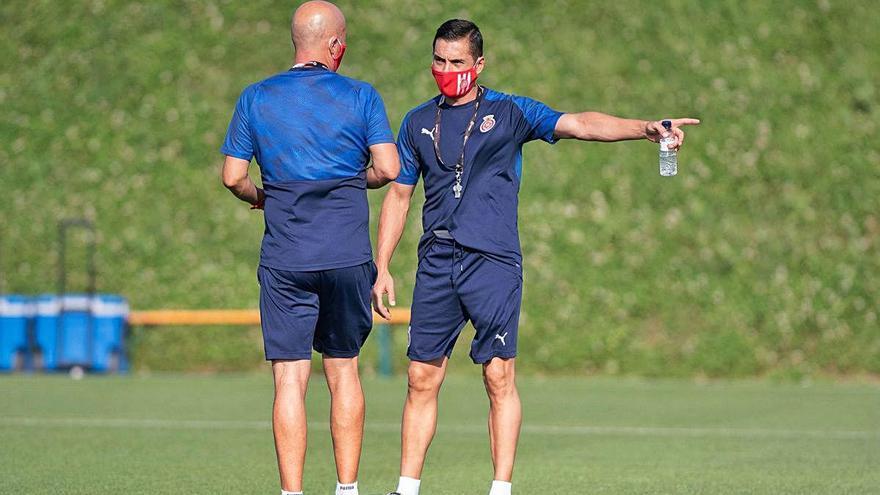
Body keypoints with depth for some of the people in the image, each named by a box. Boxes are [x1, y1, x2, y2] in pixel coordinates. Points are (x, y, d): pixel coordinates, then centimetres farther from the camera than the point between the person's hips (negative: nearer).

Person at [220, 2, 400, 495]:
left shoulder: (255, 99, 3)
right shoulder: (361, 97, 1)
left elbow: (233, 177, 3)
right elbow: (388, 168, -6)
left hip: (285, 261, 0)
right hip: (348, 257, 0)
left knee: (290, 379, -2)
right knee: (344, 370, 14)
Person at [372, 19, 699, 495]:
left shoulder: (510, 112, 4)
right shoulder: (417, 123, 15)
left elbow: (578, 125, -7)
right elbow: (399, 195, 19)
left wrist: (646, 129, -22)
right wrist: (382, 268, 12)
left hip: (493, 261, -3)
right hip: (436, 261, 3)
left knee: (499, 375, -6)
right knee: (422, 378, 2)